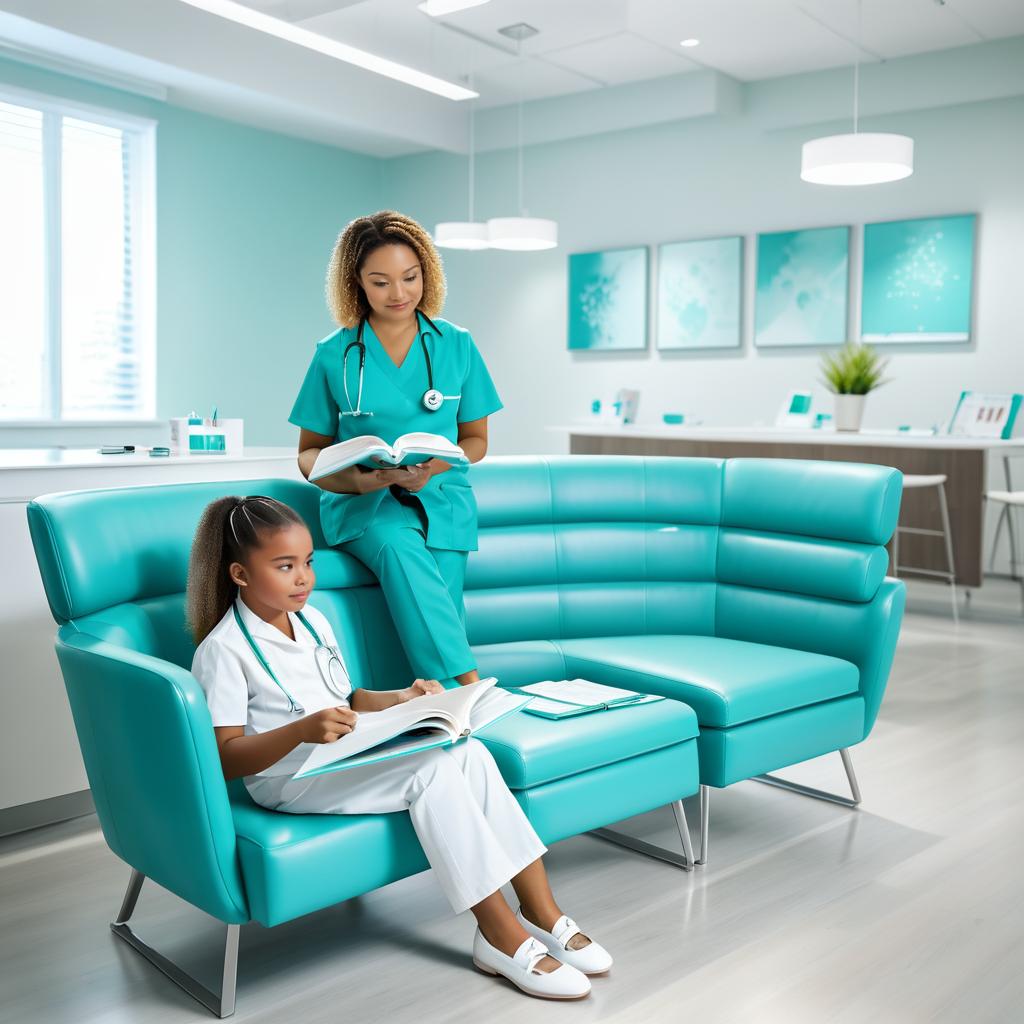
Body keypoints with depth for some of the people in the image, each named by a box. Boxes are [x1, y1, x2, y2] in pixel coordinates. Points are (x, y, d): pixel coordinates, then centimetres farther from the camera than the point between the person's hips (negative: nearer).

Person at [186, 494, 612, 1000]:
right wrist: (302, 730, -32)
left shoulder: (313, 621, 13)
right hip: (291, 778, -7)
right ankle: (501, 934, -18)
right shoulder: (222, 649, -11)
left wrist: (399, 699, 1)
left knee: (469, 751, -17)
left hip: (349, 754, 7)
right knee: (431, 769, -27)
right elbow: (226, 759, -17)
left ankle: (540, 911, -14)